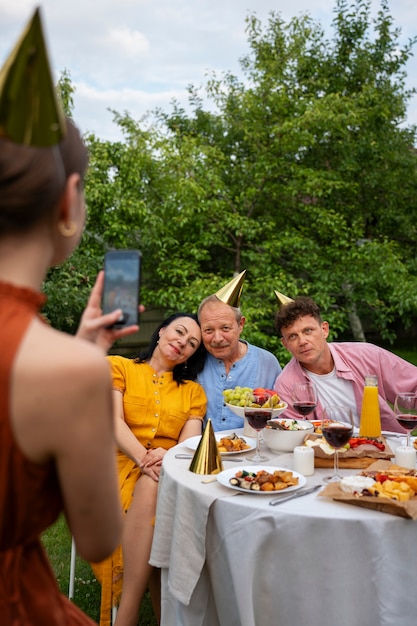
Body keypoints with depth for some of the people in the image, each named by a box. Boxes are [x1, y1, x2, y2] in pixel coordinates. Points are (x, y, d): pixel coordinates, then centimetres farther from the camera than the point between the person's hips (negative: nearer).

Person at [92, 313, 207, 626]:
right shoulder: (118, 366, 12)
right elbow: (113, 421, -3)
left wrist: (167, 457, -22)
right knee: (152, 486, -35)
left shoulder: (192, 390, 19)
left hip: (171, 473, 2)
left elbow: (190, 439, 2)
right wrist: (144, 458, -21)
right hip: (121, 465, -1)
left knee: (152, 489, -34)